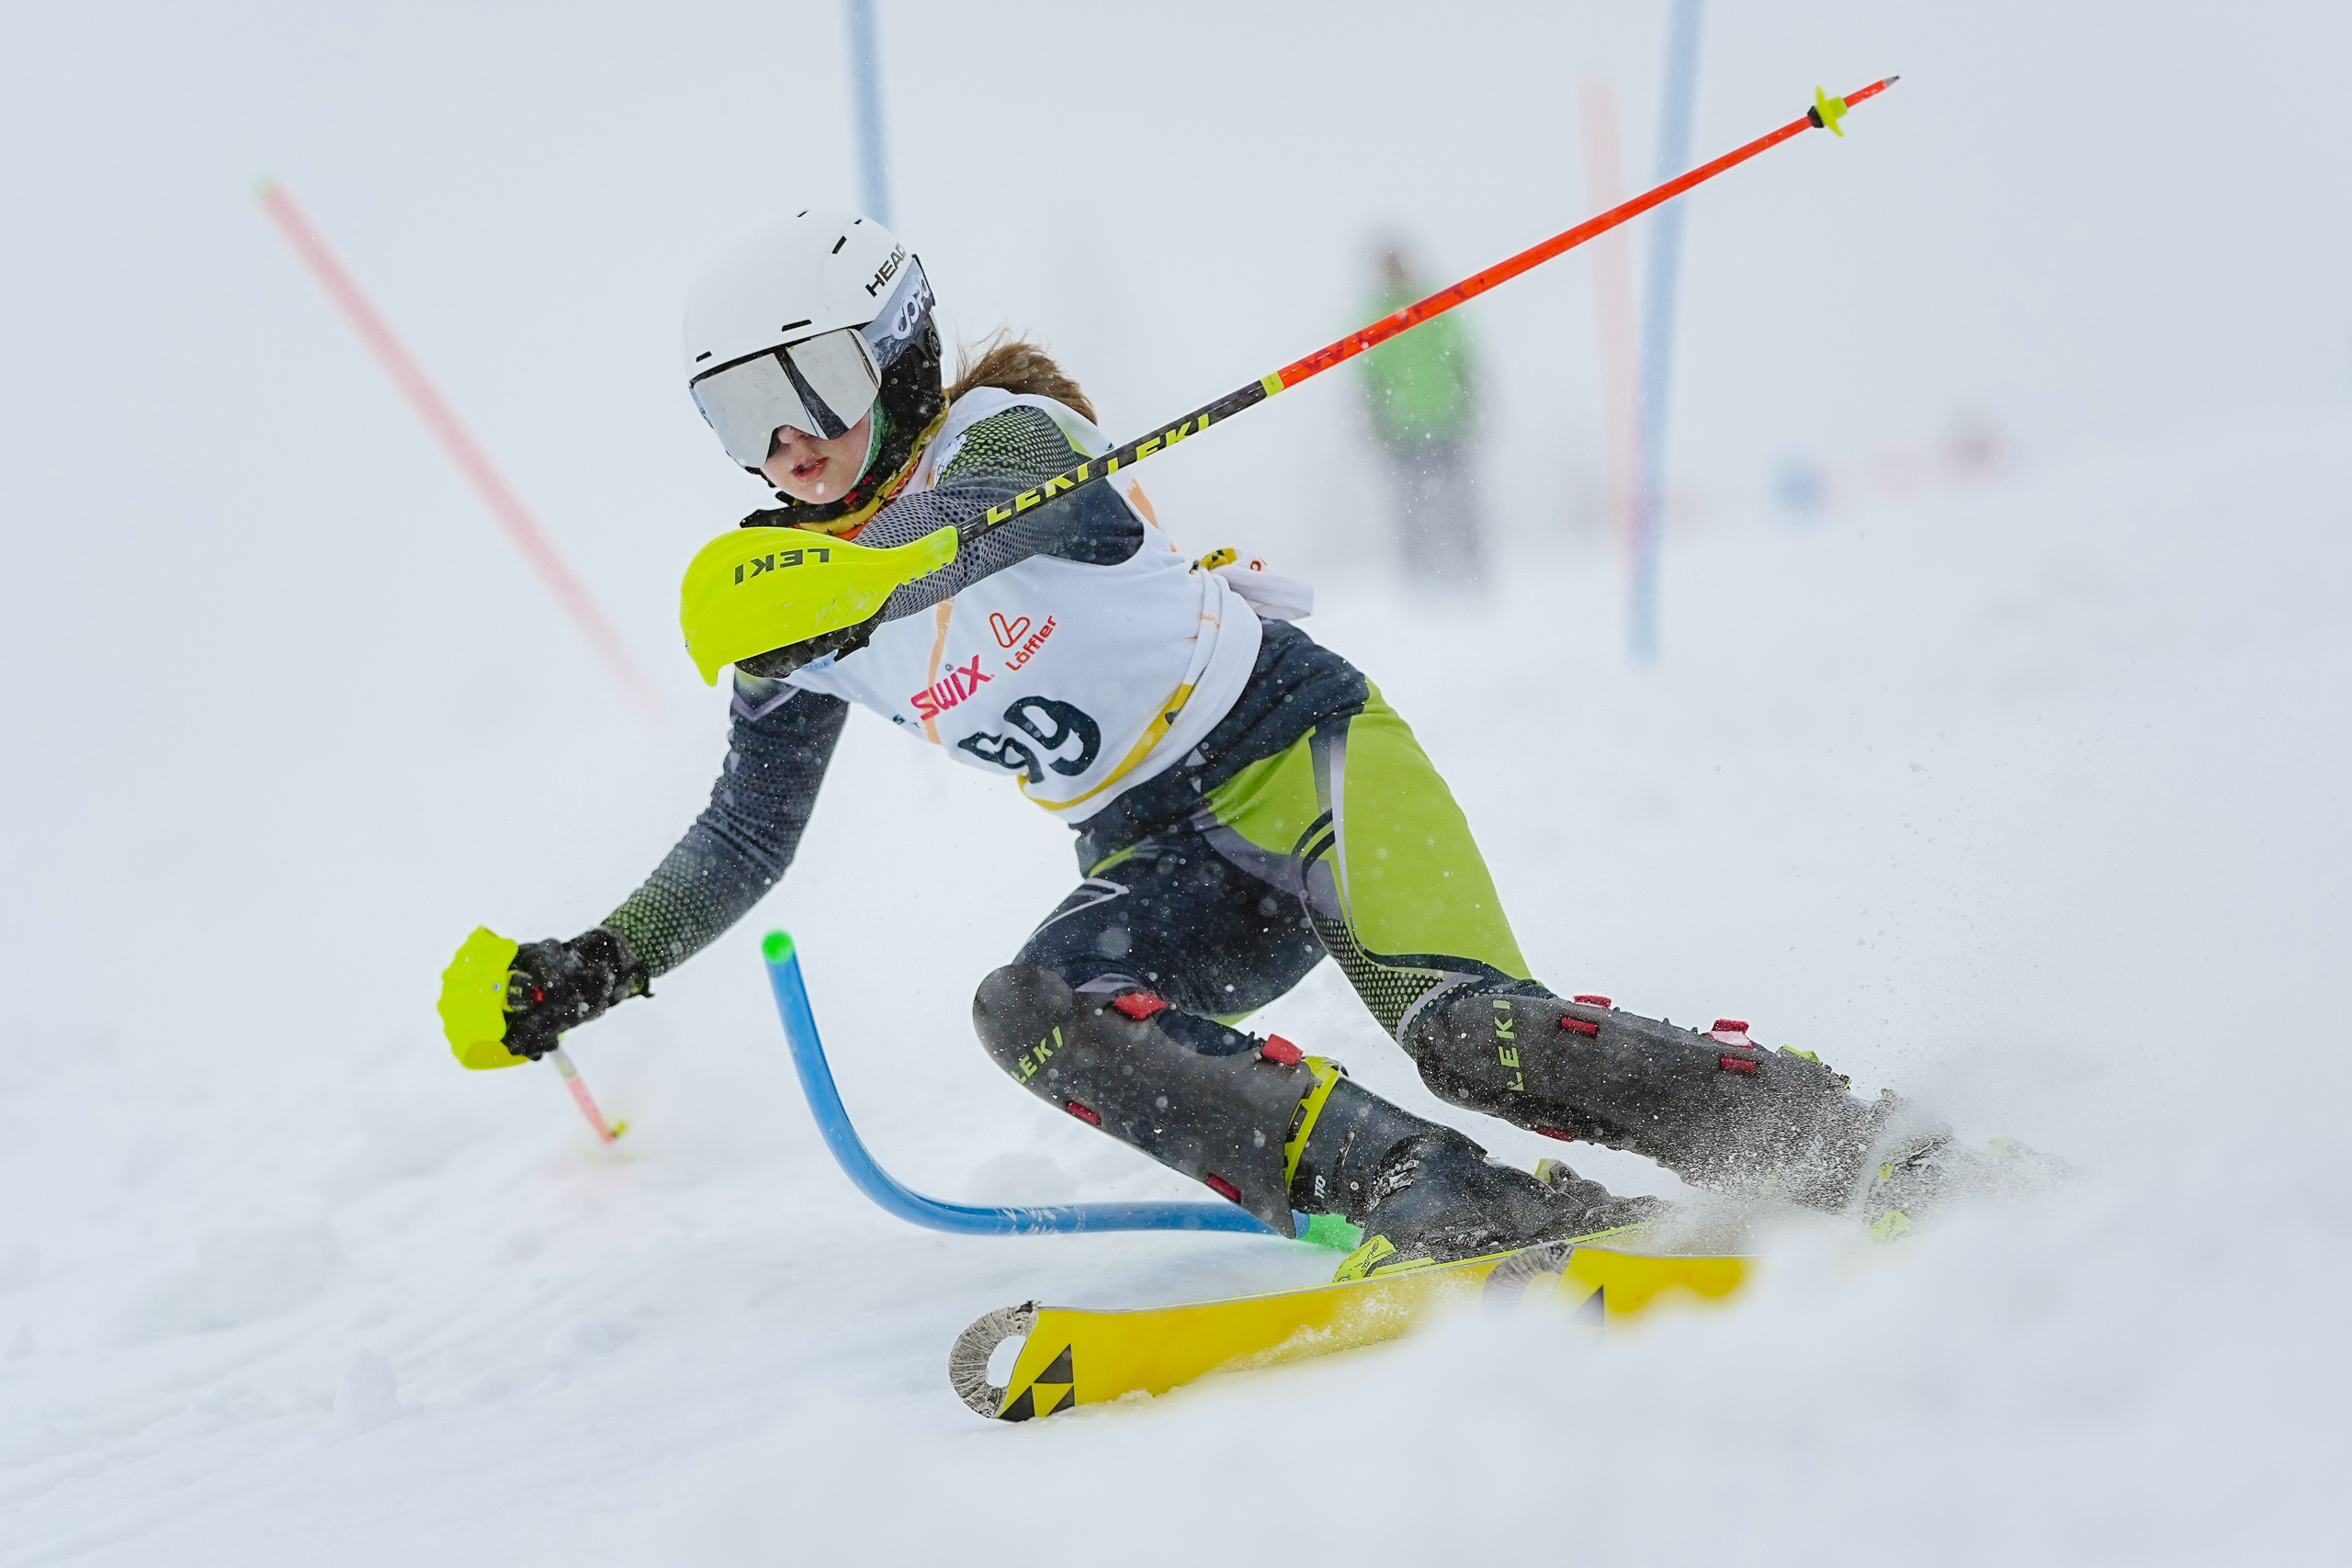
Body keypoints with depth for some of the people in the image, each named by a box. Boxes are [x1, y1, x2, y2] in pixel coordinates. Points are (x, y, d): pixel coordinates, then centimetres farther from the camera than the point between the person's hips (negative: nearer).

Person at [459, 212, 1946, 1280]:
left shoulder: (999, 439, -14)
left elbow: (1013, 515, -40)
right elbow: (745, 841, 14)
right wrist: (597, 966, 1)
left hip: (1299, 745, -6)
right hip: (1167, 870, 6)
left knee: (1466, 1031, -29)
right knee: (1031, 1009, -27)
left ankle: (1848, 1151, -15)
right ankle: (1434, 1203, -37)